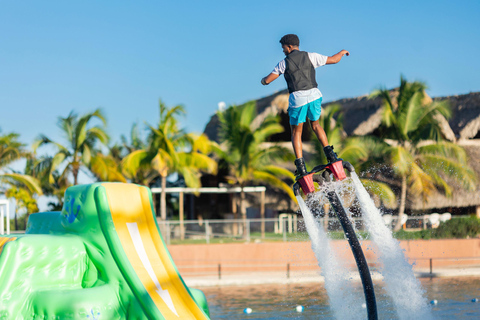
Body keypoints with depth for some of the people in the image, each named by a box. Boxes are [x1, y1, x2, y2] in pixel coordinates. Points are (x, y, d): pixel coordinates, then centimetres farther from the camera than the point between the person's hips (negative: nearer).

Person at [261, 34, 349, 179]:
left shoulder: (284, 63, 4)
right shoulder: (310, 56, 8)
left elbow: (266, 81, 4)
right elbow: (334, 59, 12)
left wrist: (263, 79, 29)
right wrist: (342, 52, 34)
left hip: (297, 98, -2)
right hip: (314, 94, 2)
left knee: (296, 132, 12)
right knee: (315, 125, 26)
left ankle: (301, 166, -1)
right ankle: (329, 153, 8)